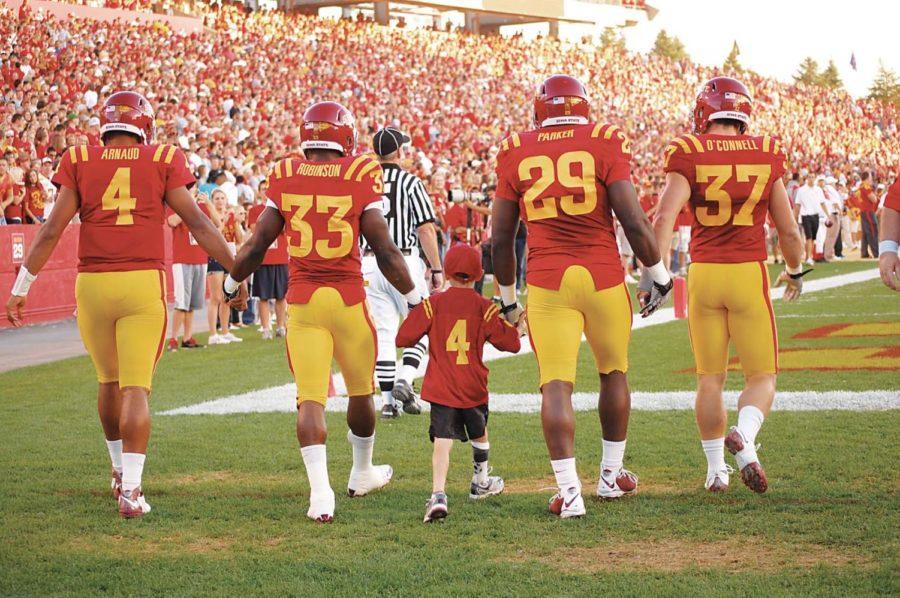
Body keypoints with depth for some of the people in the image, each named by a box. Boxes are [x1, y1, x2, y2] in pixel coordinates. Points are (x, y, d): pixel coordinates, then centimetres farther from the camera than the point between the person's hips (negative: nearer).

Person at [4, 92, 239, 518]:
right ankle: (130, 489, -9)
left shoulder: (79, 161, 5)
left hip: (92, 285, 2)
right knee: (136, 389, -1)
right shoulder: (163, 162, 3)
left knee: (109, 381, 20)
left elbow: (52, 230, 1)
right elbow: (198, 224, 2)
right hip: (143, 284, -2)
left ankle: (120, 470, 35)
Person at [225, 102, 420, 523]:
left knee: (310, 397, 0)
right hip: (348, 299, -1)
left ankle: (320, 489, -16)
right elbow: (384, 251, -4)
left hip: (302, 300, 1)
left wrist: (230, 284, 22)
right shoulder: (361, 178, -6)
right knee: (361, 390, 19)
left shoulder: (285, 178, -1)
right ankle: (362, 473, 37)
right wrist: (413, 297, 10)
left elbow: (256, 246, 4)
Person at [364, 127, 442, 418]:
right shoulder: (410, 182, -5)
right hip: (404, 262, -4)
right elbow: (425, 229, -8)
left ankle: (387, 400, 5)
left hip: (370, 263, 4)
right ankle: (405, 380, -8)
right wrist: (437, 269, -2)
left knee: (383, 334, 7)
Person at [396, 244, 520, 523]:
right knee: (479, 435, 26)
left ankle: (438, 494, -30)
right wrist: (511, 324, 22)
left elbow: (403, 338, -3)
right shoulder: (485, 308, -1)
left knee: (443, 442, -11)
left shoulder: (432, 304, -4)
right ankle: (480, 482, 46)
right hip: (474, 389, 2)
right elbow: (512, 343, 3)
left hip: (441, 388, -2)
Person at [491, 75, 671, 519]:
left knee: (556, 385, -1)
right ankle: (612, 475, 30)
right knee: (613, 373, 19)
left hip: (546, 282, 0)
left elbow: (501, 238, 8)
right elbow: (634, 222, -6)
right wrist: (660, 276, 8)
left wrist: (508, 297, 21)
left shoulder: (517, 154, 5)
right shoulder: (604, 145, -1)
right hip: (603, 276, 0)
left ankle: (569, 490, -11)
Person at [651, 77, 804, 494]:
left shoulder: (688, 155, -4)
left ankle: (715, 470, 19)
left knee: (710, 378, 15)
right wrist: (794, 271, 23)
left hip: (703, 273, 1)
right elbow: (788, 230, 6)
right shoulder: (767, 155, 1)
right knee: (761, 376, 9)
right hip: (749, 273, 0)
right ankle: (744, 437, -19)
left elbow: (664, 218, -17)